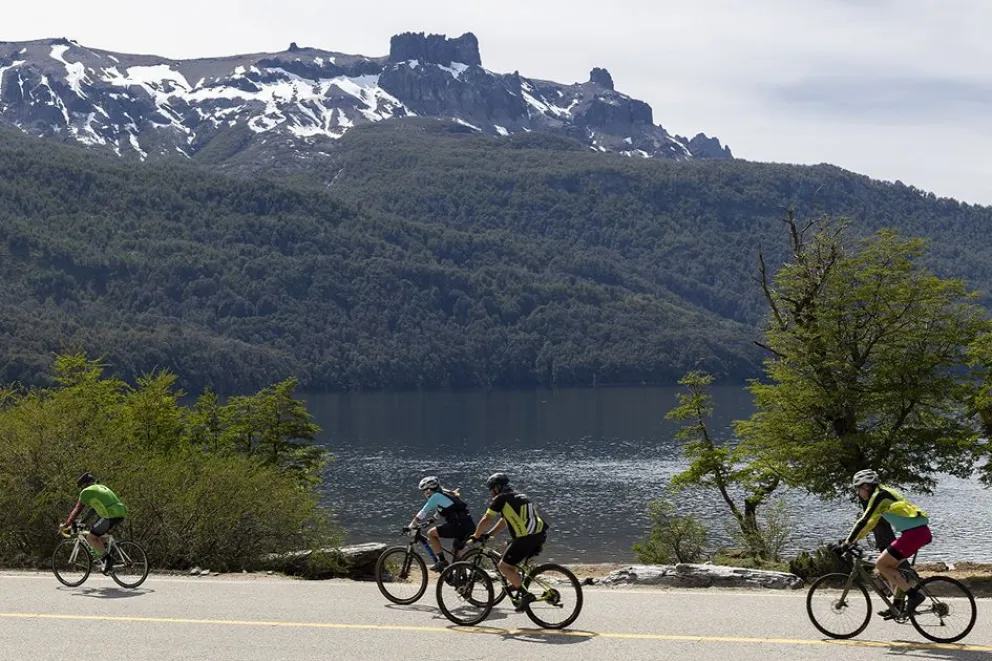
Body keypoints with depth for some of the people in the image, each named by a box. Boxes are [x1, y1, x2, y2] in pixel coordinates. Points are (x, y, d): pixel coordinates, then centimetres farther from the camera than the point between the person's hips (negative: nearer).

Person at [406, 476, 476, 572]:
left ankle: (442, 560, -3)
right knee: (456, 551, 26)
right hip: (470, 526, 9)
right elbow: (430, 513, 34)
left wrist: (411, 526, 8)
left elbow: (422, 513, -1)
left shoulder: (436, 496, -2)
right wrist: (416, 523, 34)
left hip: (459, 526, -9)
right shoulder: (444, 495, 26)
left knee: (431, 533, -1)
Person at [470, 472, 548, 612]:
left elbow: (486, 520, 3)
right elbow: (504, 520, 33)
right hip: (541, 535, 9)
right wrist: (489, 534, 33)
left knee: (504, 566, 2)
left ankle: (526, 595, -6)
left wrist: (476, 536, 17)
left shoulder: (501, 499, 1)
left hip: (526, 537, -9)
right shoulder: (519, 496, 26)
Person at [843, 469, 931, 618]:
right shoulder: (883, 493, 20)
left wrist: (849, 541, -10)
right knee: (891, 566, 18)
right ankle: (897, 606, 17)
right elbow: (871, 521, 29)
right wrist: (856, 538, 26)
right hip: (921, 531, 10)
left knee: (881, 564, -6)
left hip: (914, 533, -10)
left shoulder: (879, 495, -9)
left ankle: (913, 594, -9)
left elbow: (864, 521, -14)